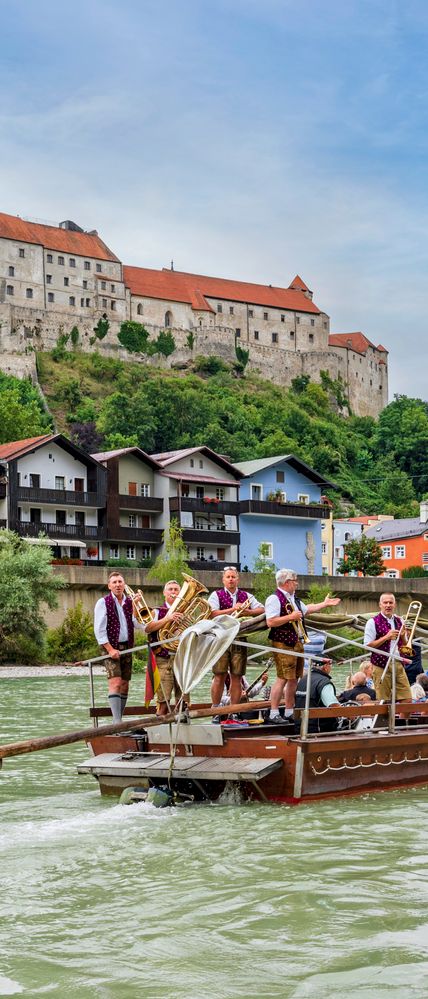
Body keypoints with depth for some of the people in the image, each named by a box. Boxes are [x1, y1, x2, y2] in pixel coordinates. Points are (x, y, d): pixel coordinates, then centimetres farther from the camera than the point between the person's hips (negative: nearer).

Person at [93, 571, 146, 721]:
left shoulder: (130, 602, 12)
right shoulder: (103, 603, -3)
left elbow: (137, 623, 4)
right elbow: (99, 629, -8)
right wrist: (110, 649, -15)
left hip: (127, 647, 6)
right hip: (111, 647, -6)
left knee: (125, 685, 6)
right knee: (115, 684, -15)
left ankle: (119, 719, 12)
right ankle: (117, 722, -20)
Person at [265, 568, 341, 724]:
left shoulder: (294, 599, 18)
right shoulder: (275, 599, -13)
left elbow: (306, 609, 36)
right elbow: (270, 622, -22)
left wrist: (325, 604, 37)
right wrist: (290, 617, -19)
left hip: (297, 643, 10)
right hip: (283, 644, -10)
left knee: (294, 678, 11)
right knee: (282, 679, -12)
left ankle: (289, 711, 19)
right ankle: (274, 713, -9)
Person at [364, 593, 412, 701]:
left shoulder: (399, 621, 13)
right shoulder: (373, 622, -3)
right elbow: (368, 645, -9)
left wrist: (403, 636, -2)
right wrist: (386, 637, -16)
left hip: (398, 665, 5)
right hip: (381, 666, -5)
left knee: (407, 700, 0)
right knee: (383, 702, -2)